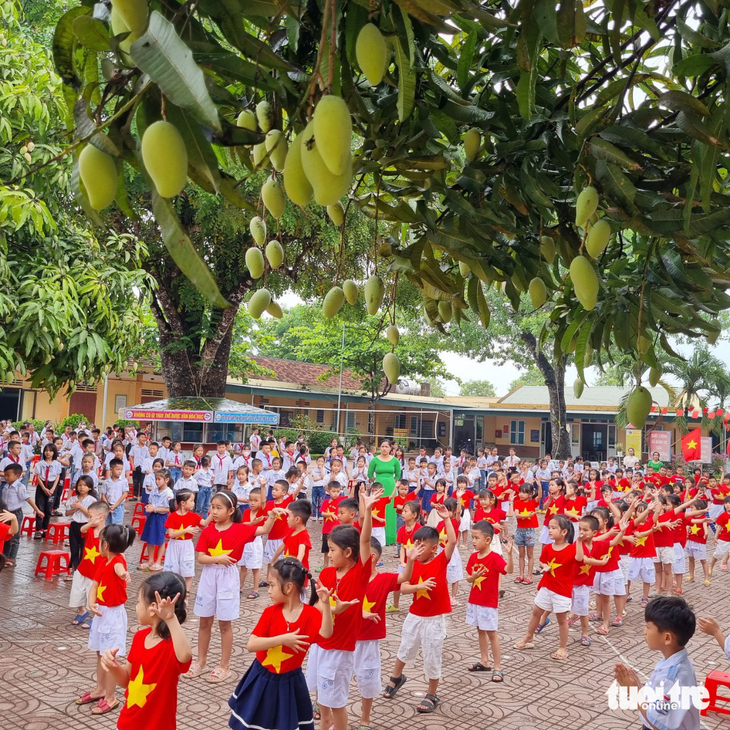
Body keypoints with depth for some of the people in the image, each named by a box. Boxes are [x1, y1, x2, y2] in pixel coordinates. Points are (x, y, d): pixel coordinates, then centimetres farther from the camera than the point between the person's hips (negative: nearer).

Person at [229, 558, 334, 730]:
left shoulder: (311, 614, -15)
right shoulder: (270, 612, -11)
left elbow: (325, 634, -33)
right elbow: (251, 644, -17)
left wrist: (326, 603, -41)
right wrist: (282, 639, -28)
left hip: (288, 683, -2)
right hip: (261, 679, 2)